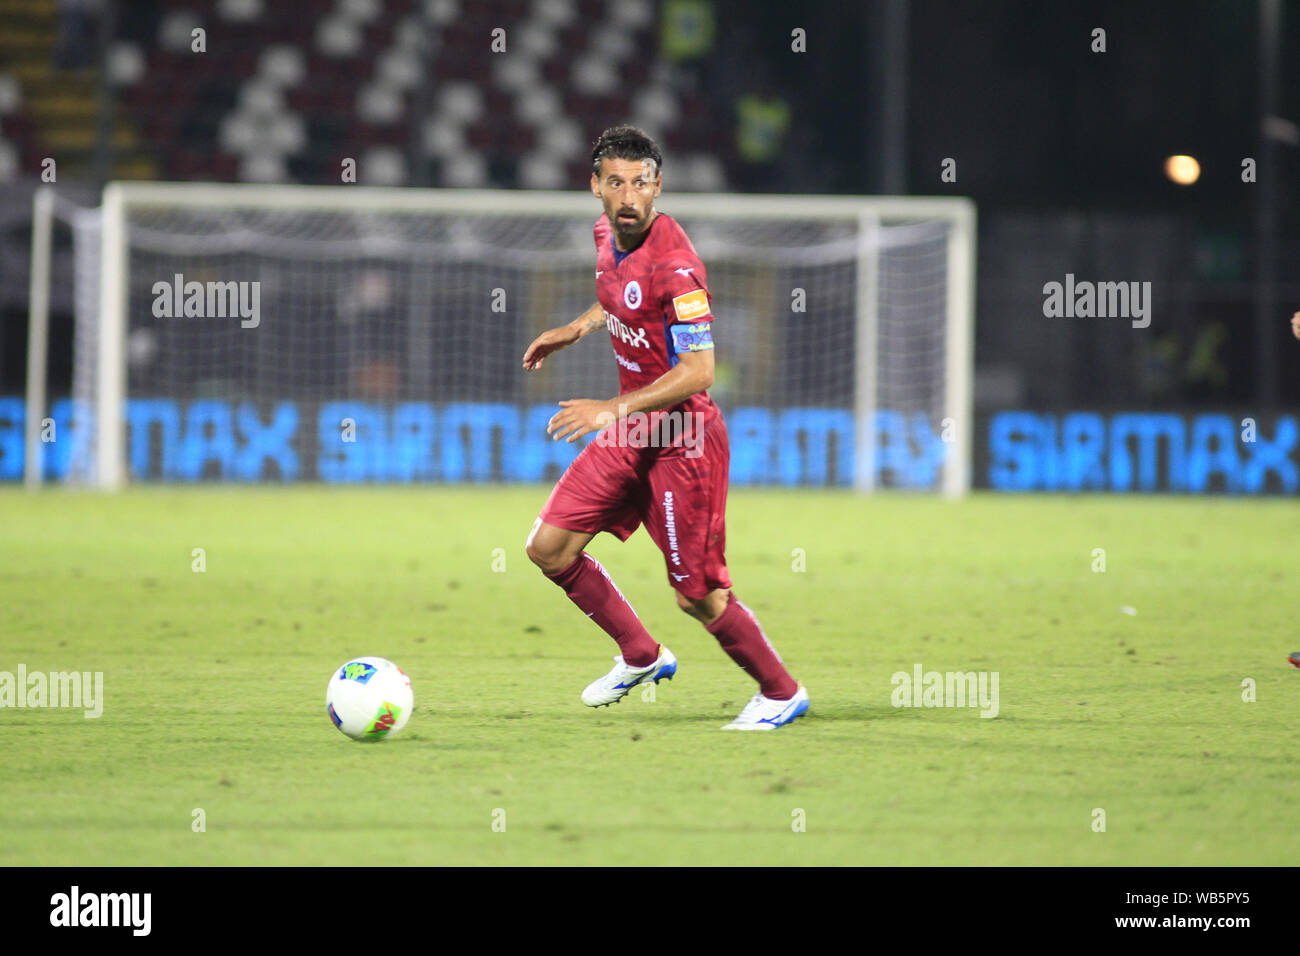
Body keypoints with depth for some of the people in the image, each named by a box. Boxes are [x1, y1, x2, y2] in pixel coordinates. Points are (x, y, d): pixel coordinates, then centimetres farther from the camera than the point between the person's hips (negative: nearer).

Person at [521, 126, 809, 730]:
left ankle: (781, 692, 18)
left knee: (698, 597, -4)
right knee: (549, 549, 3)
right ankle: (641, 656, 21)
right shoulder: (607, 233, 2)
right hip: (629, 431, 8)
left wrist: (613, 409, -30)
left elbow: (697, 372, -27)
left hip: (682, 441, -8)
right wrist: (577, 328, 14)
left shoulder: (674, 265, -24)